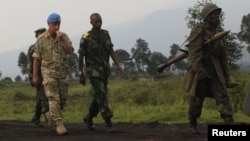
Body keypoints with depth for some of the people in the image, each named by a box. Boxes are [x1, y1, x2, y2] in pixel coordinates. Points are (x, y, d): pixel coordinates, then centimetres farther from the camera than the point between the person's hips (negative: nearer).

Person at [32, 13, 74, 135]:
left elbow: (70, 51, -9)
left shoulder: (64, 36, 2)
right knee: (54, 99, -13)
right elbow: (36, 58, 0)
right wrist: (35, 76, 0)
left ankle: (50, 116, 32)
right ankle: (59, 124, -16)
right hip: (48, 72, -4)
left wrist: (62, 40, -21)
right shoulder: (41, 39, -4)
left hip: (62, 72, 4)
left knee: (62, 100, 8)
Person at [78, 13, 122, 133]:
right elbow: (80, 57, -6)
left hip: (104, 70, 6)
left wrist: (117, 65, -10)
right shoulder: (86, 38, -12)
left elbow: (111, 51, 3)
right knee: (101, 95, -14)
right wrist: (81, 74, -6)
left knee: (99, 97, 11)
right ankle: (108, 123, -13)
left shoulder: (105, 34, 4)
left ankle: (89, 118, 32)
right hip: (93, 71, -6)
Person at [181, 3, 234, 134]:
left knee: (223, 96, -8)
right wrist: (198, 70, -26)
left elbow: (223, 56, 15)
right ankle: (193, 124, 24)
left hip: (215, 72, 5)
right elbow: (194, 52, -17)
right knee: (196, 100, 4)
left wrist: (226, 76, 14)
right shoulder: (198, 30, -9)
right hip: (200, 72, -5)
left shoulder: (219, 31, 11)